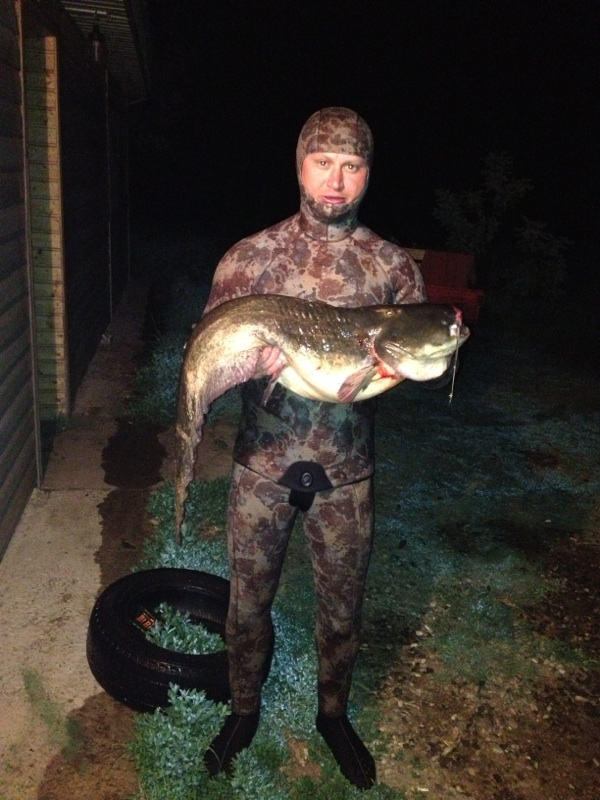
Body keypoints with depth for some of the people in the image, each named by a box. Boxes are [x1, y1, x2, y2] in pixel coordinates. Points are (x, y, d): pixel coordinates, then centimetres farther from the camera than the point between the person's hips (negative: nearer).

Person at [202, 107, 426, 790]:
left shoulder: (394, 266, 0)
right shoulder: (248, 257, -3)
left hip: (345, 474, 1)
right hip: (262, 465, 0)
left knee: (342, 605, 17)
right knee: (249, 600, 15)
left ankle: (333, 715, 44)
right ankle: (244, 712, 42)